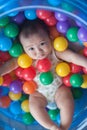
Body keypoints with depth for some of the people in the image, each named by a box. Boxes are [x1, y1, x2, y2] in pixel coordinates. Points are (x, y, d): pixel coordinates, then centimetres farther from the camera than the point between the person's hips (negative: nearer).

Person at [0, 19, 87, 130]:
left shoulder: (55, 52, -18)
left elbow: (72, 56, -24)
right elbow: (11, 64, -15)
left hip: (59, 87, -1)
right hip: (38, 92, 1)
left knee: (67, 102, -20)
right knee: (34, 105, -20)